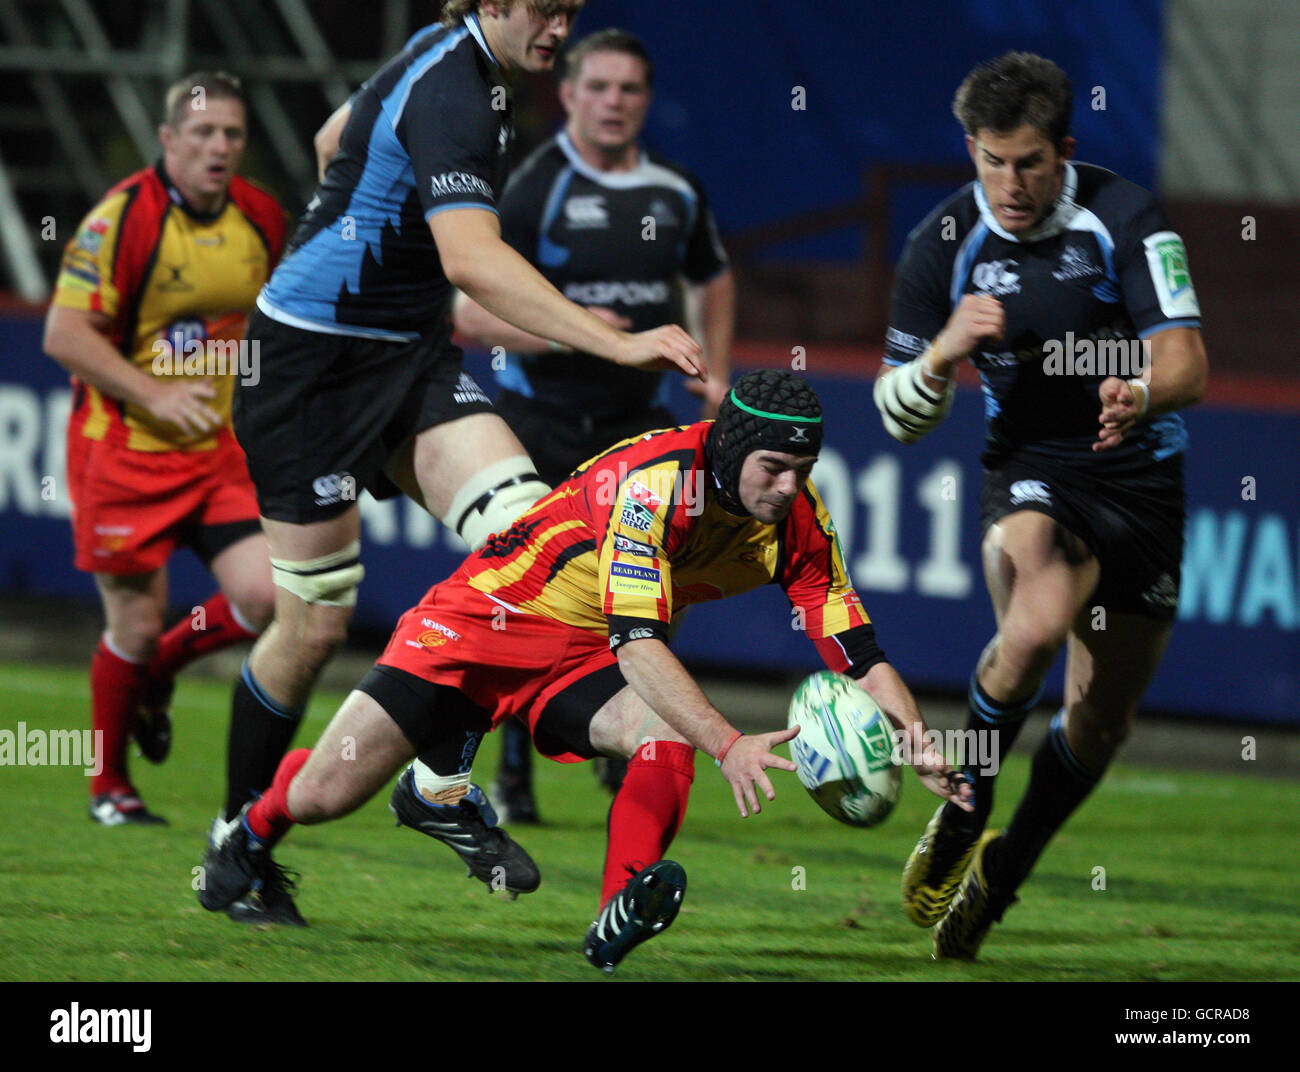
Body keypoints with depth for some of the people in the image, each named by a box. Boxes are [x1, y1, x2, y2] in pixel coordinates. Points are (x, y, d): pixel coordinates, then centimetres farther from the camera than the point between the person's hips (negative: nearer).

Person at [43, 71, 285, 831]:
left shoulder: (263, 220, 4)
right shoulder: (124, 217, -13)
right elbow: (65, 334, -16)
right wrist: (155, 395, -21)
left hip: (223, 449, 5)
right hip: (125, 450, -5)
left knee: (263, 597, -11)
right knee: (136, 623, -1)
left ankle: (160, 669, 20)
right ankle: (110, 785, 21)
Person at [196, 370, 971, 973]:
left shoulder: (799, 519, -11)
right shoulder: (654, 479, -32)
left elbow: (857, 650, -7)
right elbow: (636, 641, -38)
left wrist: (916, 735, -26)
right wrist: (730, 745, -48)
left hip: (584, 663, 5)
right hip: (487, 619, -5)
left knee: (670, 737, -31)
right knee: (321, 796, -4)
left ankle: (619, 921, -41)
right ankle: (259, 828, 31)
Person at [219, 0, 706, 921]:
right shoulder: (450, 93, -23)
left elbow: (336, 139, 24)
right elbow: (470, 258, -38)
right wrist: (615, 343, -44)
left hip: (406, 357, 8)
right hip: (309, 361, -8)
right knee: (317, 622, 0)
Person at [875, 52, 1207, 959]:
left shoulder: (1125, 218, -12)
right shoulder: (945, 245, -7)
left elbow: (1186, 363, -18)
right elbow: (899, 414, 0)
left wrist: (1142, 394, -42)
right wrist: (944, 351, -22)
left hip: (1140, 476, 1)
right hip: (1031, 469, -1)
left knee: (1103, 716, 7)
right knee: (1034, 628, -33)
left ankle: (1000, 877, 30)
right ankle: (961, 822, -9)